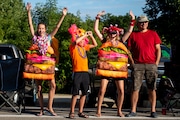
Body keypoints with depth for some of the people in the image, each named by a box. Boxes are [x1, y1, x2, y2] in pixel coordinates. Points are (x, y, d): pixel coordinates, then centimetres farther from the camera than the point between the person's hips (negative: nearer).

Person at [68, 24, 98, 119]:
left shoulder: (84, 47, 16)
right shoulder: (73, 47, -3)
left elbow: (95, 44, 25)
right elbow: (76, 41, -25)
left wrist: (91, 36, 11)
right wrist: (85, 35, -15)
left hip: (85, 72, 6)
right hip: (77, 72, -6)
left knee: (84, 93, 7)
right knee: (75, 93, -5)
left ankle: (80, 112, 15)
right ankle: (72, 112, 2)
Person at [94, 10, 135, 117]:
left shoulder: (120, 42, 12)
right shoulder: (105, 41, 8)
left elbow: (129, 31, 11)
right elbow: (96, 29, 4)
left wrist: (133, 19, 5)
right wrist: (98, 17, 0)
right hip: (107, 68, -2)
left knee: (121, 91, 1)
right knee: (102, 90, -8)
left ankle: (119, 111, 13)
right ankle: (98, 111, 0)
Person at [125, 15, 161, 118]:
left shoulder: (153, 34, 10)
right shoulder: (133, 35, 10)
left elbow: (158, 49, 9)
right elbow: (129, 50, 11)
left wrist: (156, 63, 0)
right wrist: (131, 62, 0)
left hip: (151, 64, 0)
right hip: (137, 65, 0)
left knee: (152, 89, 1)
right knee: (135, 88, -2)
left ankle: (153, 110, 6)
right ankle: (133, 111, 2)